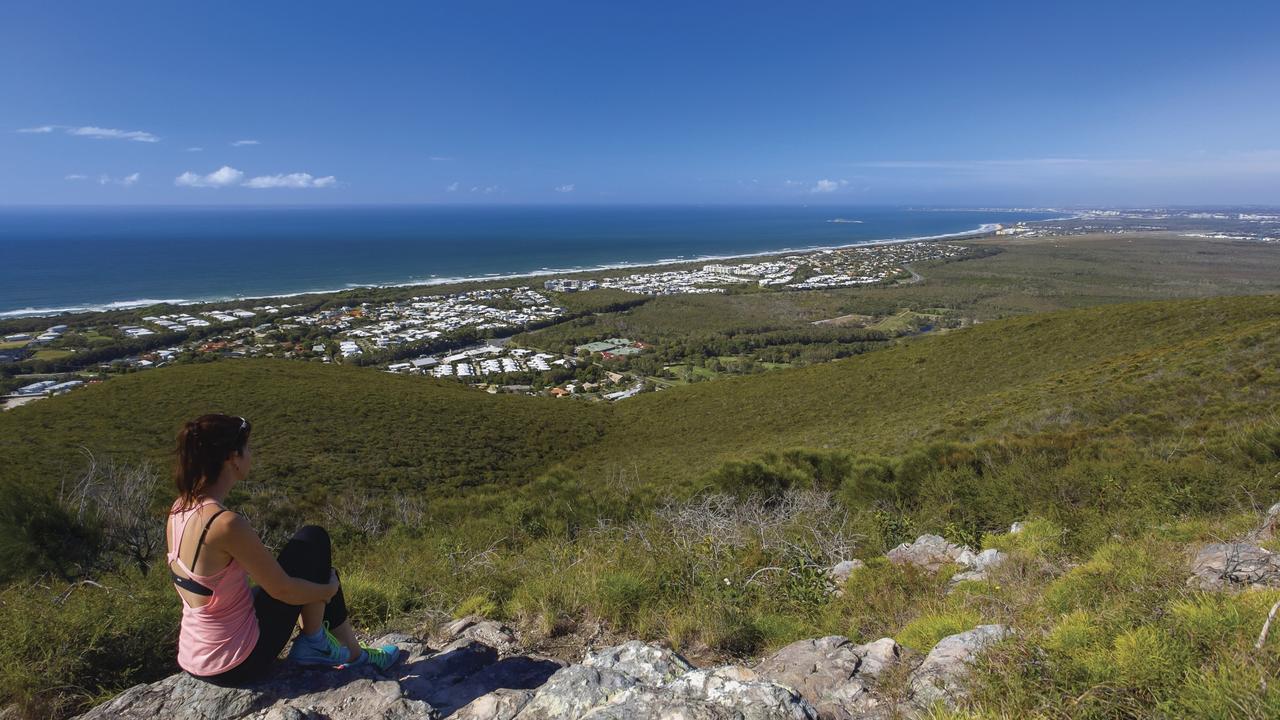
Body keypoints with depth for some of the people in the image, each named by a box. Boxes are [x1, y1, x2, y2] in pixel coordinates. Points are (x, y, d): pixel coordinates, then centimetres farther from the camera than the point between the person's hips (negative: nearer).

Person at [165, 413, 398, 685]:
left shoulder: (180, 510, -2)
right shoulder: (226, 524, -29)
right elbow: (282, 589, -20)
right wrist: (329, 590, -1)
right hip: (239, 665, -8)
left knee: (314, 565, 20)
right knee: (314, 539, -2)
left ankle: (353, 653, 27)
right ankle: (314, 643, 11)